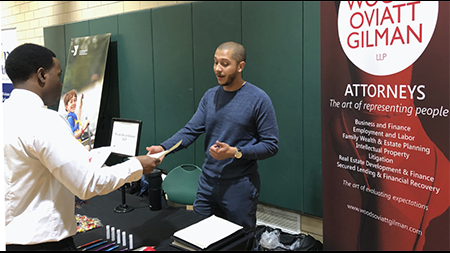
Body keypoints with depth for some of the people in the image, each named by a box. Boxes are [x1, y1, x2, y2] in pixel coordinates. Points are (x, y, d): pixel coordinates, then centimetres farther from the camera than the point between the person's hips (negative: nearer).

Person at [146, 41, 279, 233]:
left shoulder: (259, 100, -10)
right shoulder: (210, 96, 6)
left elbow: (271, 145, -11)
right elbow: (191, 130, 1)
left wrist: (235, 152, -21)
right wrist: (163, 148, -15)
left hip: (240, 187, -4)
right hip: (207, 183, 5)